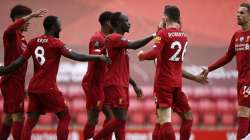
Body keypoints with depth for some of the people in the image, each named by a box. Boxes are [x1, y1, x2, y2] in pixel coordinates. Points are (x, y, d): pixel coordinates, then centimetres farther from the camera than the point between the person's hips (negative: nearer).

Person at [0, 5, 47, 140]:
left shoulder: (21, 39, 17)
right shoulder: (11, 35, -11)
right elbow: (11, 28, -35)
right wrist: (31, 15, -38)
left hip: (17, 82, 10)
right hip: (12, 82, -10)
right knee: (18, 117, -11)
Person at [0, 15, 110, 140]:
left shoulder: (33, 42, 9)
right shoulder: (56, 43, -7)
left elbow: (19, 62, 5)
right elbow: (74, 56, -17)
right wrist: (98, 57, -14)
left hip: (33, 87, 6)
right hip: (48, 88, -6)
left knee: (31, 121, 7)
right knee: (64, 117, 5)